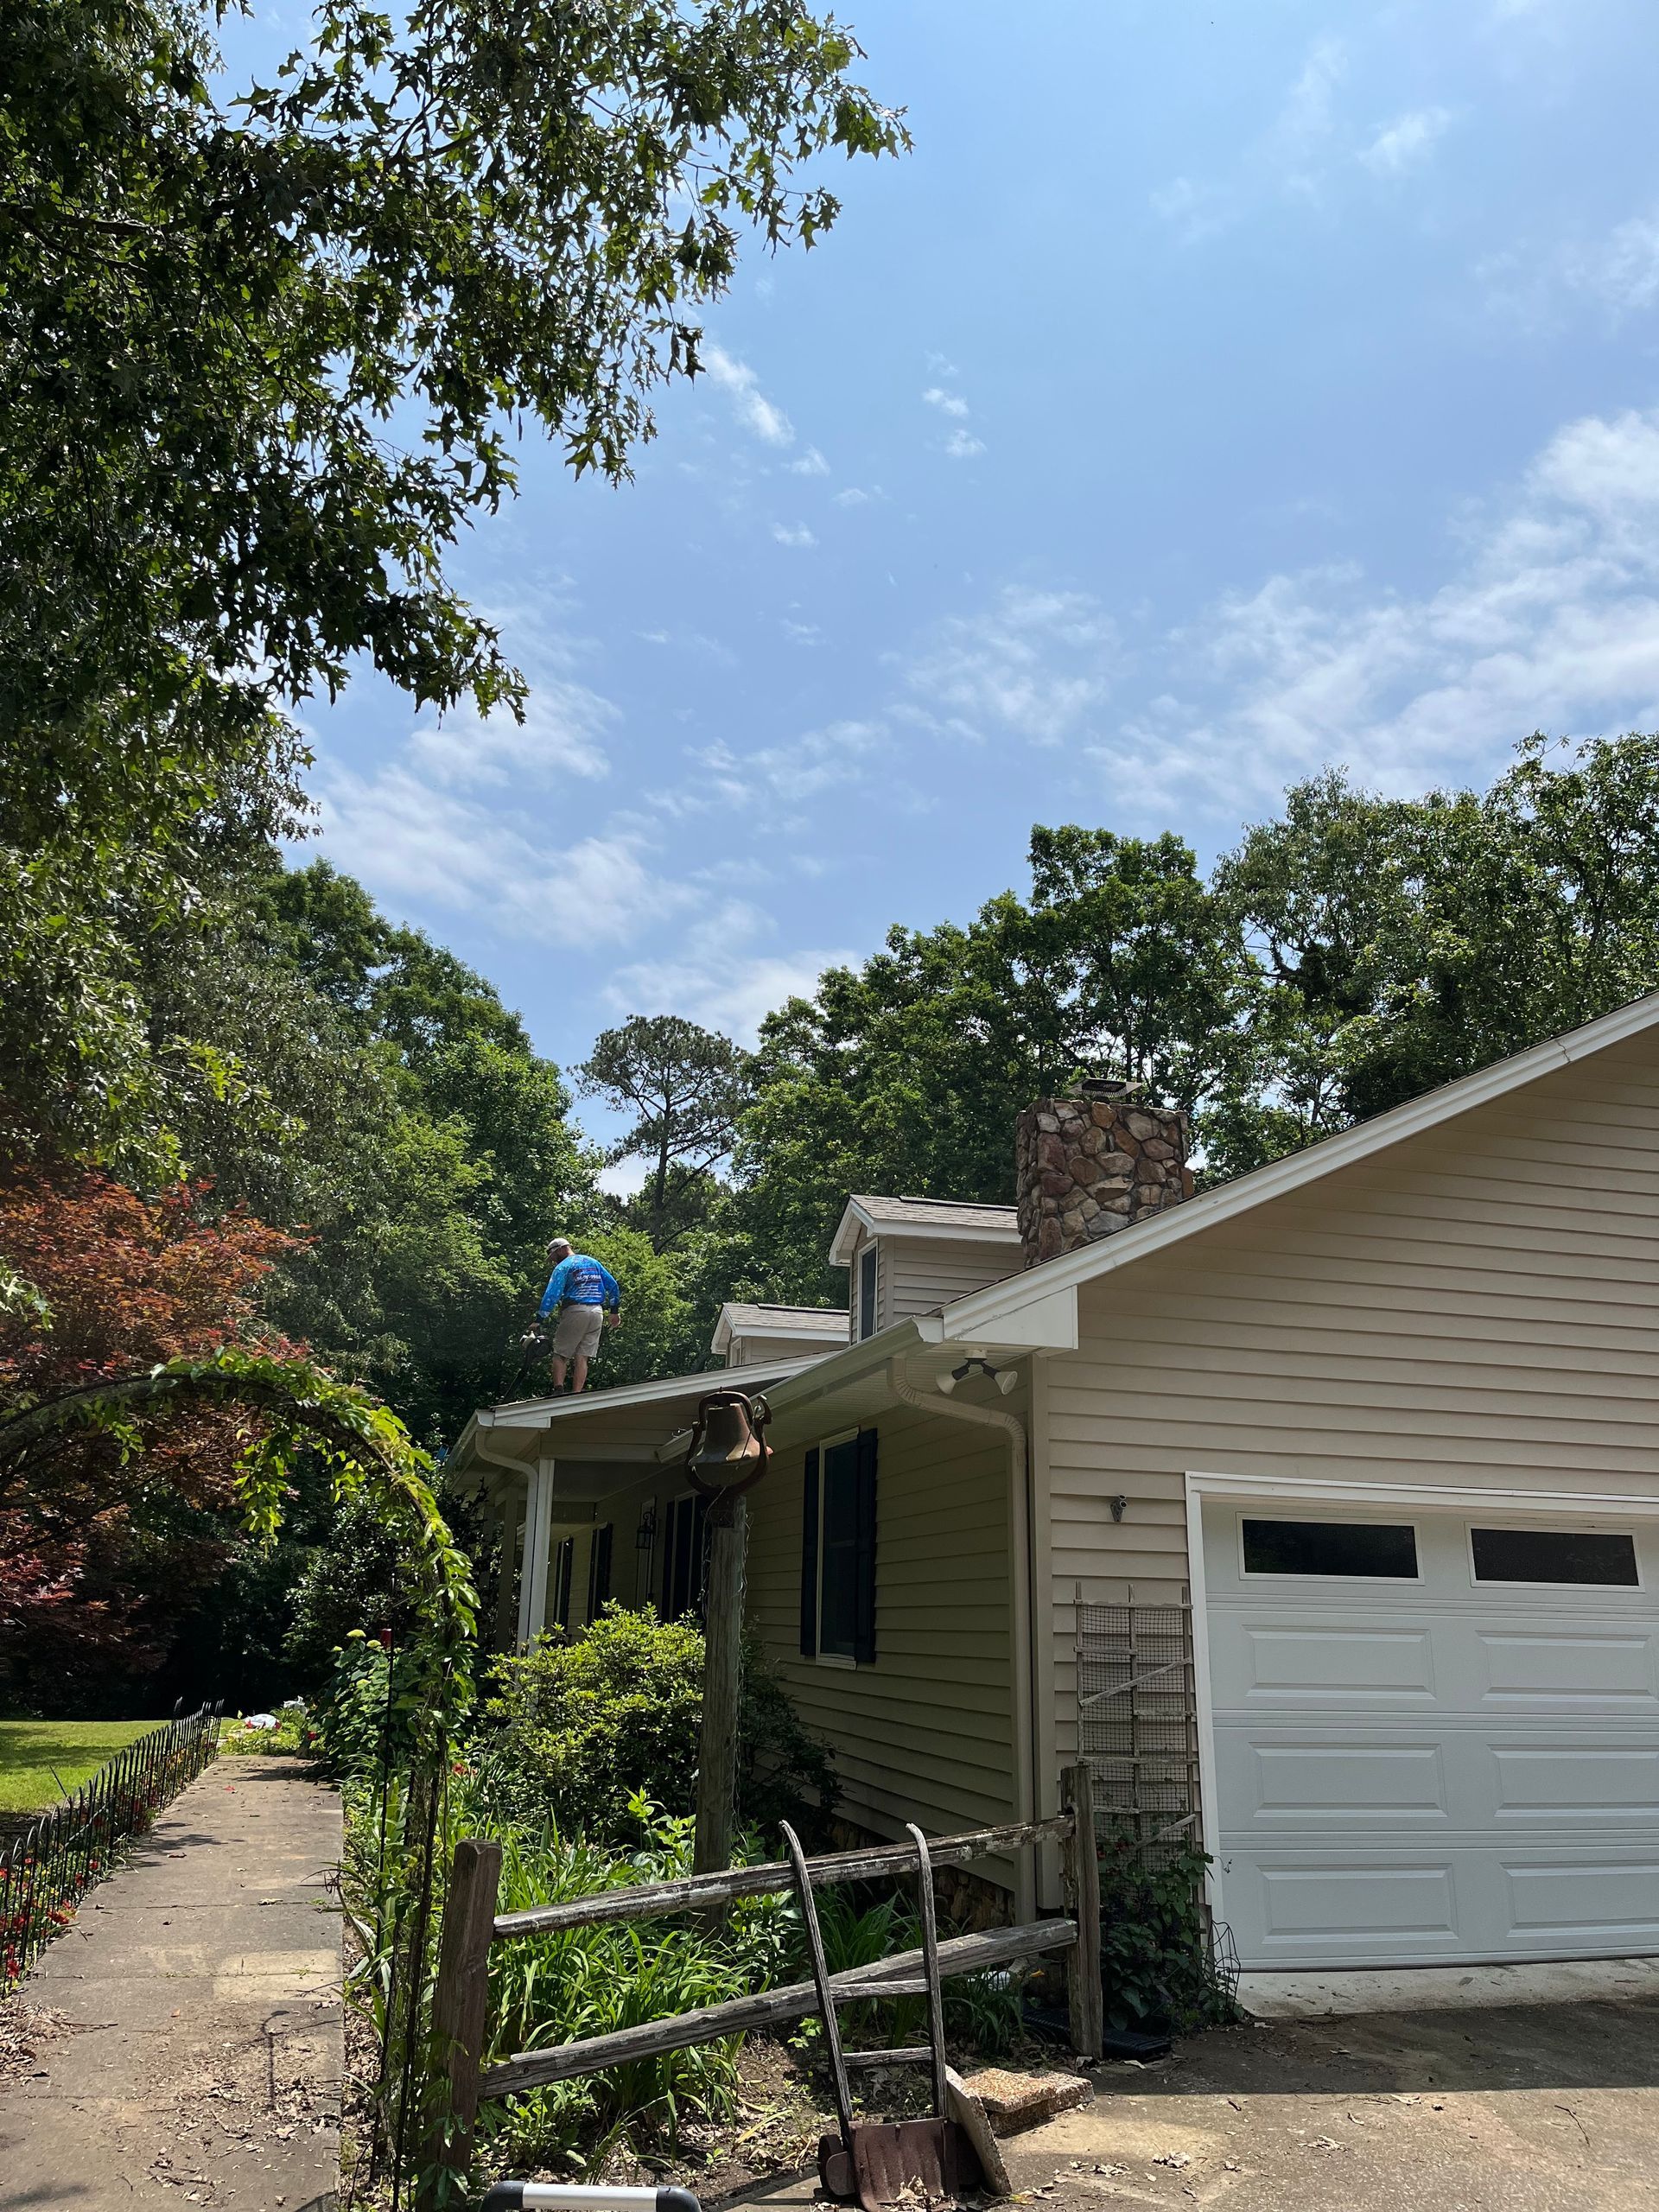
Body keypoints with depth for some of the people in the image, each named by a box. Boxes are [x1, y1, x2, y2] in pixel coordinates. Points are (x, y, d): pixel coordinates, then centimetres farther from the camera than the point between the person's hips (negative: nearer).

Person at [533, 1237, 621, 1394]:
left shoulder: (563, 1267, 0)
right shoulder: (594, 1262, 19)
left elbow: (551, 1294, -11)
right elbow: (613, 1285, 16)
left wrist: (539, 1320, -12)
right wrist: (614, 1311, 20)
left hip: (575, 1311, -5)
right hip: (597, 1313, 5)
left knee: (560, 1355, 2)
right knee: (582, 1357, 5)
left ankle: (558, 1392, -14)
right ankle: (575, 1397, -4)